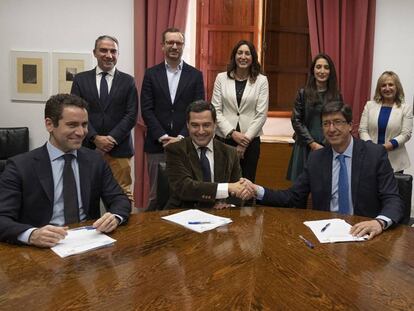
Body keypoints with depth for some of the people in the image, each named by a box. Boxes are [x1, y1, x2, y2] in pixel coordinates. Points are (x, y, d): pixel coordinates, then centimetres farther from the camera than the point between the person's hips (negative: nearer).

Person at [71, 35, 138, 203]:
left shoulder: (128, 81, 8)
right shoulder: (80, 79, 9)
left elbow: (131, 115, 1)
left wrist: (112, 138, -10)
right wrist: (95, 138, -10)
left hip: (119, 149, 0)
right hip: (88, 148, 1)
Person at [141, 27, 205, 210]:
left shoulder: (195, 75, 7)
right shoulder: (151, 74, 7)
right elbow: (147, 110, 0)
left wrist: (181, 137, -11)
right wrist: (162, 137, -11)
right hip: (157, 145, 0)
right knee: (156, 195, 5)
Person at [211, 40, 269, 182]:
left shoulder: (261, 81, 2)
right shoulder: (221, 78, 4)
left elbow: (261, 114, -2)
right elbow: (216, 110, 0)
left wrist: (246, 139, -8)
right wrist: (232, 133, -11)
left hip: (250, 140, 0)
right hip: (224, 138, 0)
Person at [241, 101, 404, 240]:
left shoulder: (375, 153, -4)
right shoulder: (316, 158, 6)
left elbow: (393, 200, -9)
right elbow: (293, 197, 5)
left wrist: (380, 222, -32)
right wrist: (257, 190, -10)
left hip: (362, 231, -2)